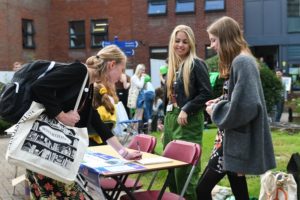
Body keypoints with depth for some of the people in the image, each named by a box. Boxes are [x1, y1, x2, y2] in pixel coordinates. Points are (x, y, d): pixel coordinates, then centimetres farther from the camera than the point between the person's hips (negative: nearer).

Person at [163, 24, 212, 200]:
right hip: (171, 119, 8)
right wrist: (166, 122, 17)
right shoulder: (173, 65, 15)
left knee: (185, 168, -6)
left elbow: (206, 92, -15)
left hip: (188, 121, -8)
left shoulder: (196, 64, -8)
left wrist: (186, 110, -19)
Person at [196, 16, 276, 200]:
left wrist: (216, 110, -12)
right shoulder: (237, 62, 14)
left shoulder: (242, 62, -17)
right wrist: (219, 102, 7)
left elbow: (245, 105, -26)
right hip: (233, 138, 10)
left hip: (238, 141, -10)